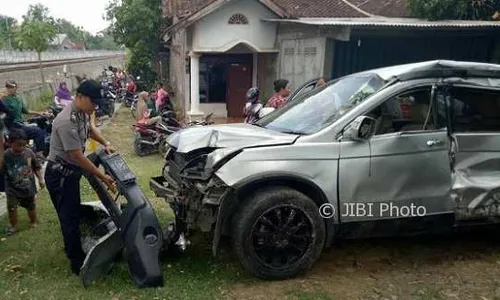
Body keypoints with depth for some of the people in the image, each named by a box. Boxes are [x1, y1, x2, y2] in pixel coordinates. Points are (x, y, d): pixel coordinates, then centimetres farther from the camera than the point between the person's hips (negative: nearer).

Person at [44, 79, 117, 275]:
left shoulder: (82, 112, -2)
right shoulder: (67, 122, -30)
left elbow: (90, 128, 23)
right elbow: (78, 157, -27)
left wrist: (105, 144, 9)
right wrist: (103, 177, -21)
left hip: (70, 172, 9)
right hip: (60, 175, -9)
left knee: (73, 215, 22)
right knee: (70, 218, 0)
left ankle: (74, 252, 41)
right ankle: (78, 264, 12)